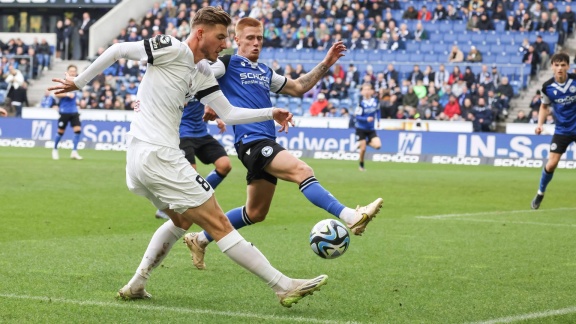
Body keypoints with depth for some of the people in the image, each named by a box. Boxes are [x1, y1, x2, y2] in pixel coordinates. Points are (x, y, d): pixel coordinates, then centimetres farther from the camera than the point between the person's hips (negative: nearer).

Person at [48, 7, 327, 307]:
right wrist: (79, 82, -2)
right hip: (158, 156, -10)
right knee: (219, 224, -6)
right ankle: (284, 287, -2)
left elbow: (228, 113, 16)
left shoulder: (202, 72, 14)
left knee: (182, 220, 28)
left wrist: (270, 113, 5)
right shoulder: (172, 49, -11)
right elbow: (117, 50, -8)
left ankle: (135, 285, 24)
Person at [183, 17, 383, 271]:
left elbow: (297, 88, 30)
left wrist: (325, 65, 22)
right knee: (302, 171, -26)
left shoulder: (265, 72, 23)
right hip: (251, 141, -9)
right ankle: (351, 217, -40)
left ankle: (200, 239, 28)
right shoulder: (228, 65, 1)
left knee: (256, 213, 15)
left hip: (265, 144, 9)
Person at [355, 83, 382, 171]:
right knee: (363, 149, -1)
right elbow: (357, 116, -16)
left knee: (377, 145, -14)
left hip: (371, 129, 3)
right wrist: (366, 119, -30)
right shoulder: (361, 103, -16)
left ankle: (367, 142, 16)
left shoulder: (375, 101, -4)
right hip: (361, 128, -3)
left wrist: (378, 120, 8)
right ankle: (361, 166, 20)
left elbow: (378, 111, 16)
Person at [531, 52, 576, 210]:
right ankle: (540, 194, 19)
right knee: (551, 164, -5)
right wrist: (540, 124, -3)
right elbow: (544, 106, 11)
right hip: (561, 130, 1)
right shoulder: (547, 87, -7)